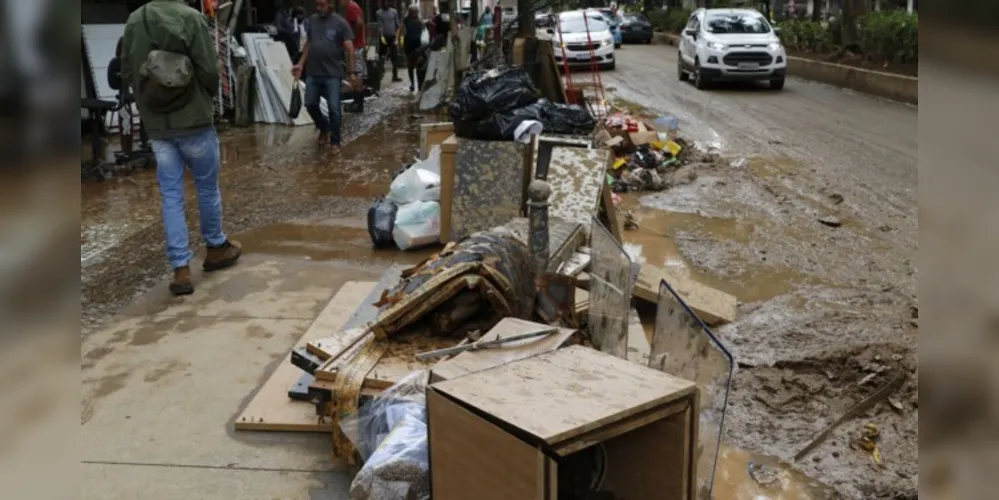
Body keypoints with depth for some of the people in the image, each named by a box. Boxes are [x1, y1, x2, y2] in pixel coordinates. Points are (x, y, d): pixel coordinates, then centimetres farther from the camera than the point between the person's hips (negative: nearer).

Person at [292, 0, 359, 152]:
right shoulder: (312, 20, 8)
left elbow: (349, 49, -7)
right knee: (310, 105, 9)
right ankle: (324, 128, 35)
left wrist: (352, 72, -12)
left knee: (334, 109, -3)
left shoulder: (340, 22, -6)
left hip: (332, 74, -5)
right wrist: (300, 64, 8)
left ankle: (335, 142, 11)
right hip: (313, 73, 5)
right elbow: (308, 44, 16)